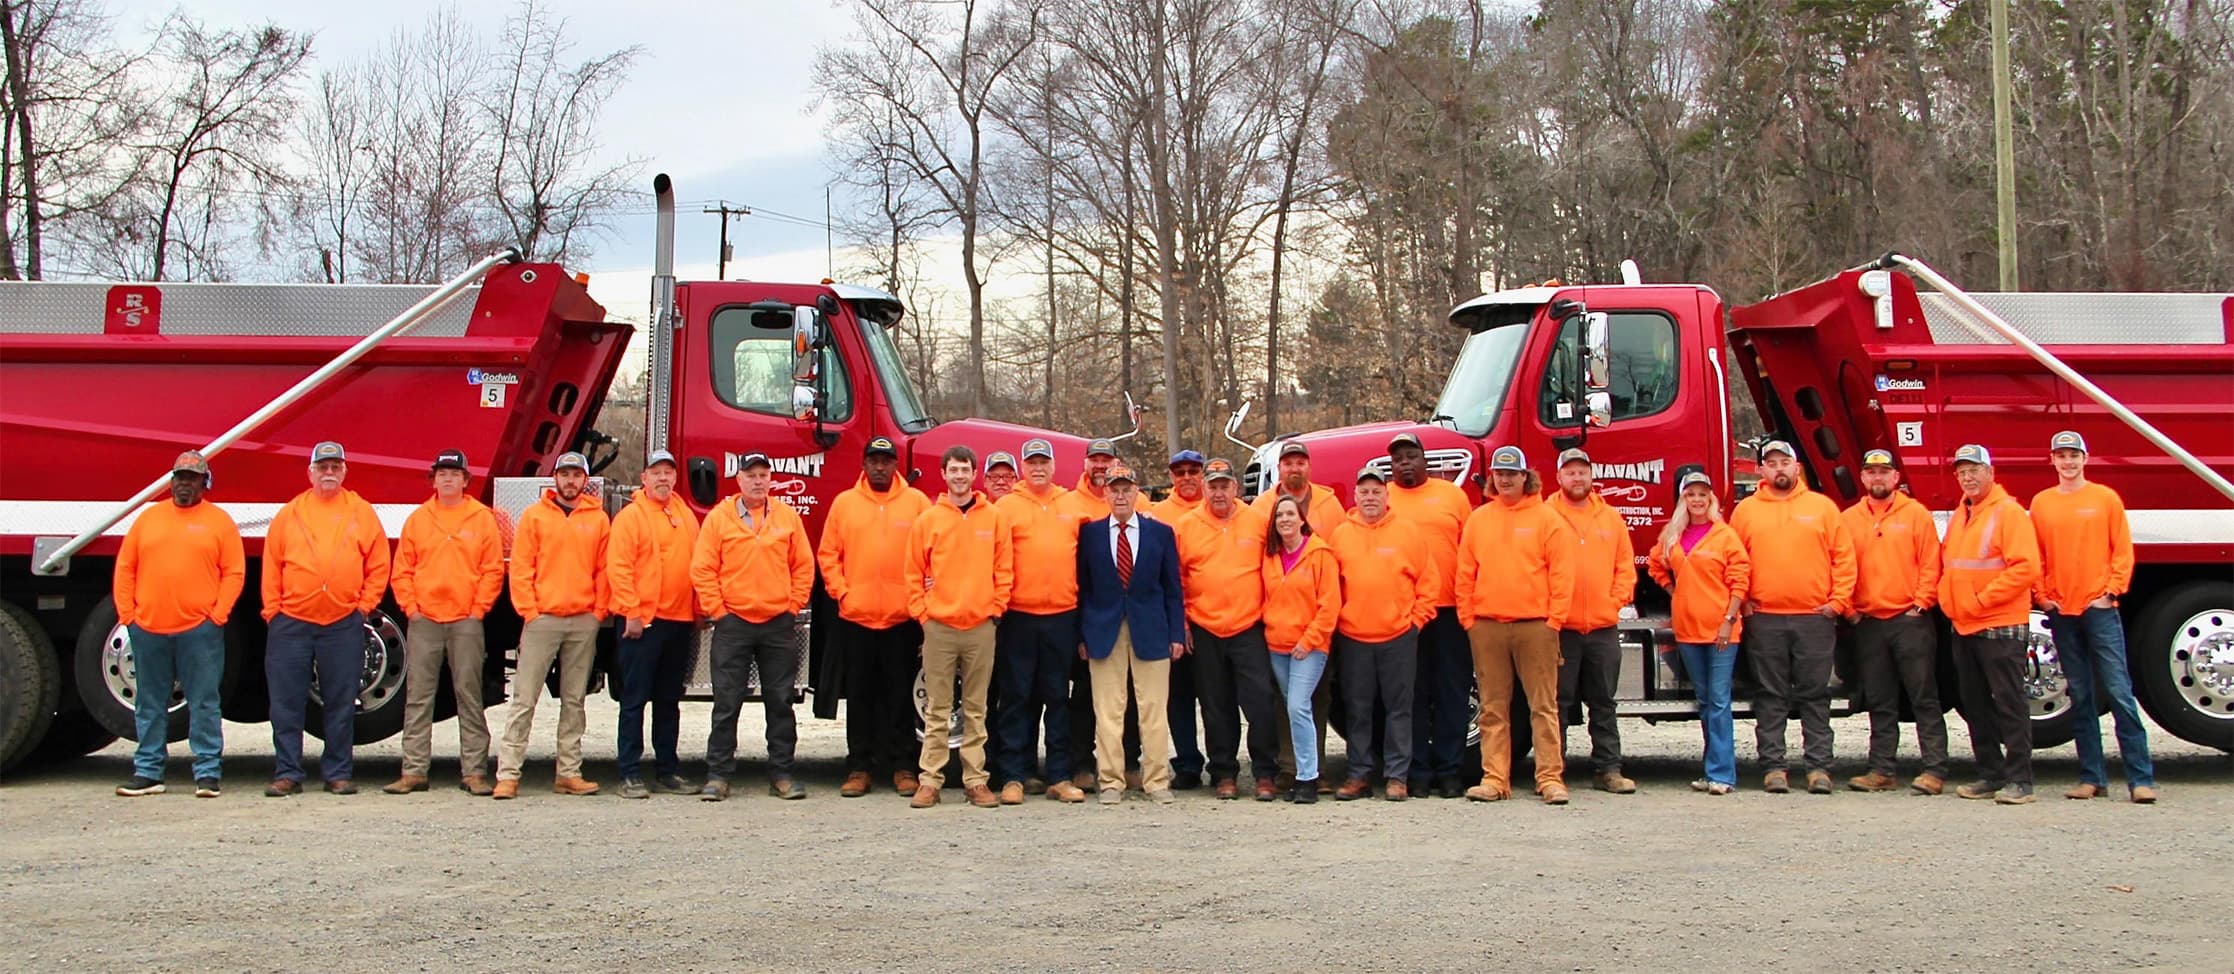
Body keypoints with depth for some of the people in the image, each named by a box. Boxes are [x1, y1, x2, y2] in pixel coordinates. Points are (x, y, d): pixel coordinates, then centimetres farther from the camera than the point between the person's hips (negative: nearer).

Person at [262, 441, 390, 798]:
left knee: (341, 704, 5)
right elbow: (271, 567, 8)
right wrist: (273, 609, 0)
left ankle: (339, 772, 12)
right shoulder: (289, 514, 8)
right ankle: (287, 773, 8)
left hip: (344, 624, 0)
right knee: (287, 703, 1)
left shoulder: (362, 513, 7)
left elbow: (379, 566, 7)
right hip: (291, 622, 1)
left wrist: (364, 605, -1)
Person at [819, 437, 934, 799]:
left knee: (900, 696, 4)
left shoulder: (917, 502, 3)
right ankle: (858, 768, 13)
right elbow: (828, 554, 8)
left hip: (902, 618, -1)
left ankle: (903, 767, 10)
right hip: (855, 618, 1)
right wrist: (841, 592, -3)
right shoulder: (844, 503, 7)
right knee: (860, 696, 7)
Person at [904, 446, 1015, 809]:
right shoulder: (927, 520, 4)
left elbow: (1004, 569, 6)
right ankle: (929, 781, 5)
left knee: (976, 709, 6)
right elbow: (914, 574, 7)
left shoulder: (994, 517, 5)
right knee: (936, 709, 2)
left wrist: (996, 609, -1)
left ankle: (976, 781, 10)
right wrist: (922, 612, -1)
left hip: (981, 625, 0)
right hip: (938, 625, 0)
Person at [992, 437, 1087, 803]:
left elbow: (1084, 558, 13)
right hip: (1018, 615, -3)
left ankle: (1059, 776, 12)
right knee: (1017, 697, 1)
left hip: (1062, 615, 3)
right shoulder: (1007, 506, 2)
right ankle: (1013, 776, 5)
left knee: (1058, 697, 7)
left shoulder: (1072, 507, 11)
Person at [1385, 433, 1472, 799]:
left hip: (1449, 608, 1)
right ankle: (1418, 772, 9)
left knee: (1452, 692, 3)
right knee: (1411, 694, 3)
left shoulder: (1452, 494, 9)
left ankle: (1448, 771, 10)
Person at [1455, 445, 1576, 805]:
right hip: (1487, 627, 3)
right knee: (1493, 708, 5)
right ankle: (1494, 779, 7)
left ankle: (1550, 778, 0)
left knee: (1544, 706, -1)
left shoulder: (1547, 519, 2)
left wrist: (1554, 620, -7)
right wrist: (1467, 619, 4)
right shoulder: (1478, 519, 11)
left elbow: (1561, 573, -2)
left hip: (1535, 625, -3)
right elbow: (1466, 573, 11)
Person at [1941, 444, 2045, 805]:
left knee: (2009, 702, -5)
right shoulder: (1958, 516, 16)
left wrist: (1982, 600, -17)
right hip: (1963, 627, 8)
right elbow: (1946, 564, 24)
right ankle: (1991, 775, 18)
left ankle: (2019, 779, -2)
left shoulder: (2009, 512, -8)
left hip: (2001, 627, -8)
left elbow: (2025, 568, -16)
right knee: (1975, 705, 10)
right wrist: (1947, 599, 7)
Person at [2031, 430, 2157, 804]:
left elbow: (2123, 550, 2)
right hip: (2061, 612, 3)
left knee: (2119, 691, -8)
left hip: (2099, 609, -3)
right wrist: (2041, 597, 0)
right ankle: (2092, 777, 10)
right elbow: (2035, 556, 10)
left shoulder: (2106, 498, 3)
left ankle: (2141, 778, -8)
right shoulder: (2041, 503, 9)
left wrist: (2112, 592, -7)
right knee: (2080, 697, 7)